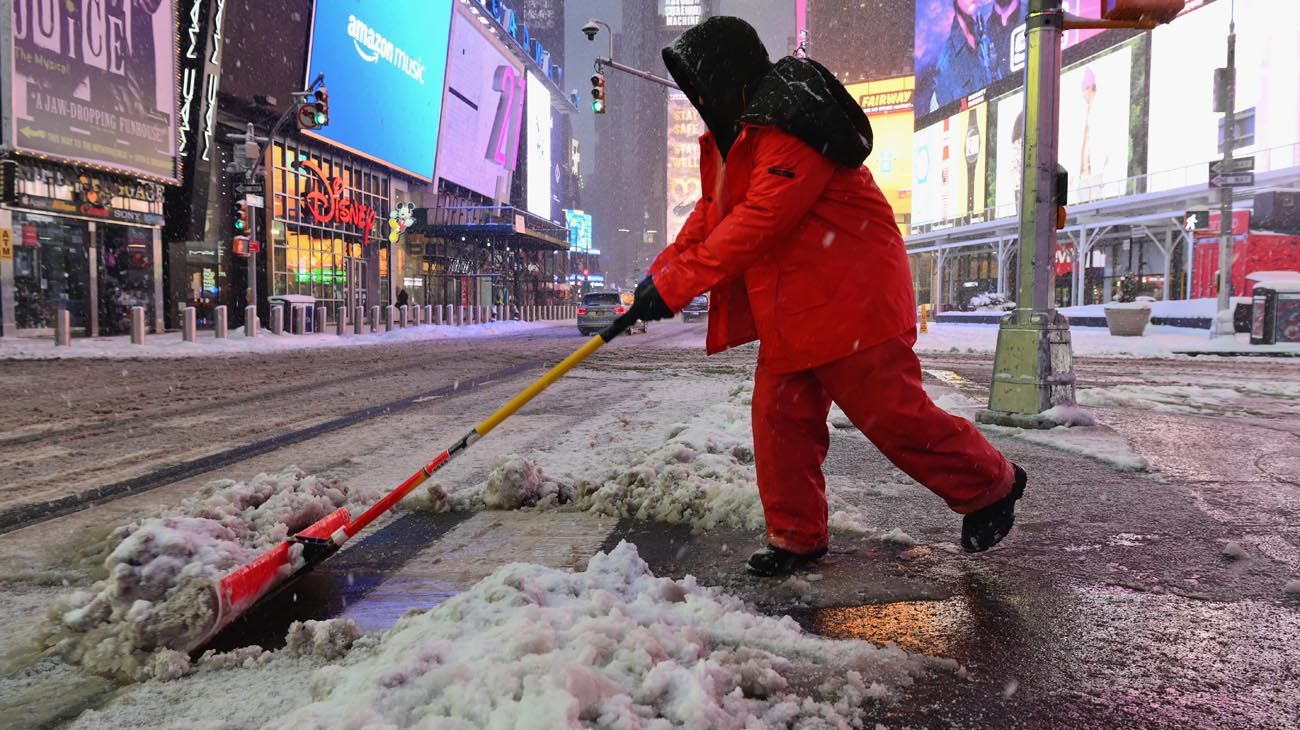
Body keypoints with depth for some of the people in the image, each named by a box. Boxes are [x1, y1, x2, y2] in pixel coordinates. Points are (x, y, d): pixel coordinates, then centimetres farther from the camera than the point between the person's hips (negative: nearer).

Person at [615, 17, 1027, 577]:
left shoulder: (790, 129, -21)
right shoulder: (735, 131, 13)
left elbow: (757, 223, -28)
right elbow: (712, 212, 14)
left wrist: (673, 286, -26)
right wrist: (660, 273, 0)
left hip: (849, 297, -9)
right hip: (787, 306, 10)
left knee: (891, 413, -2)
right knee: (780, 417, 6)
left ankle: (990, 485, 20)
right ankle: (796, 535, 18)